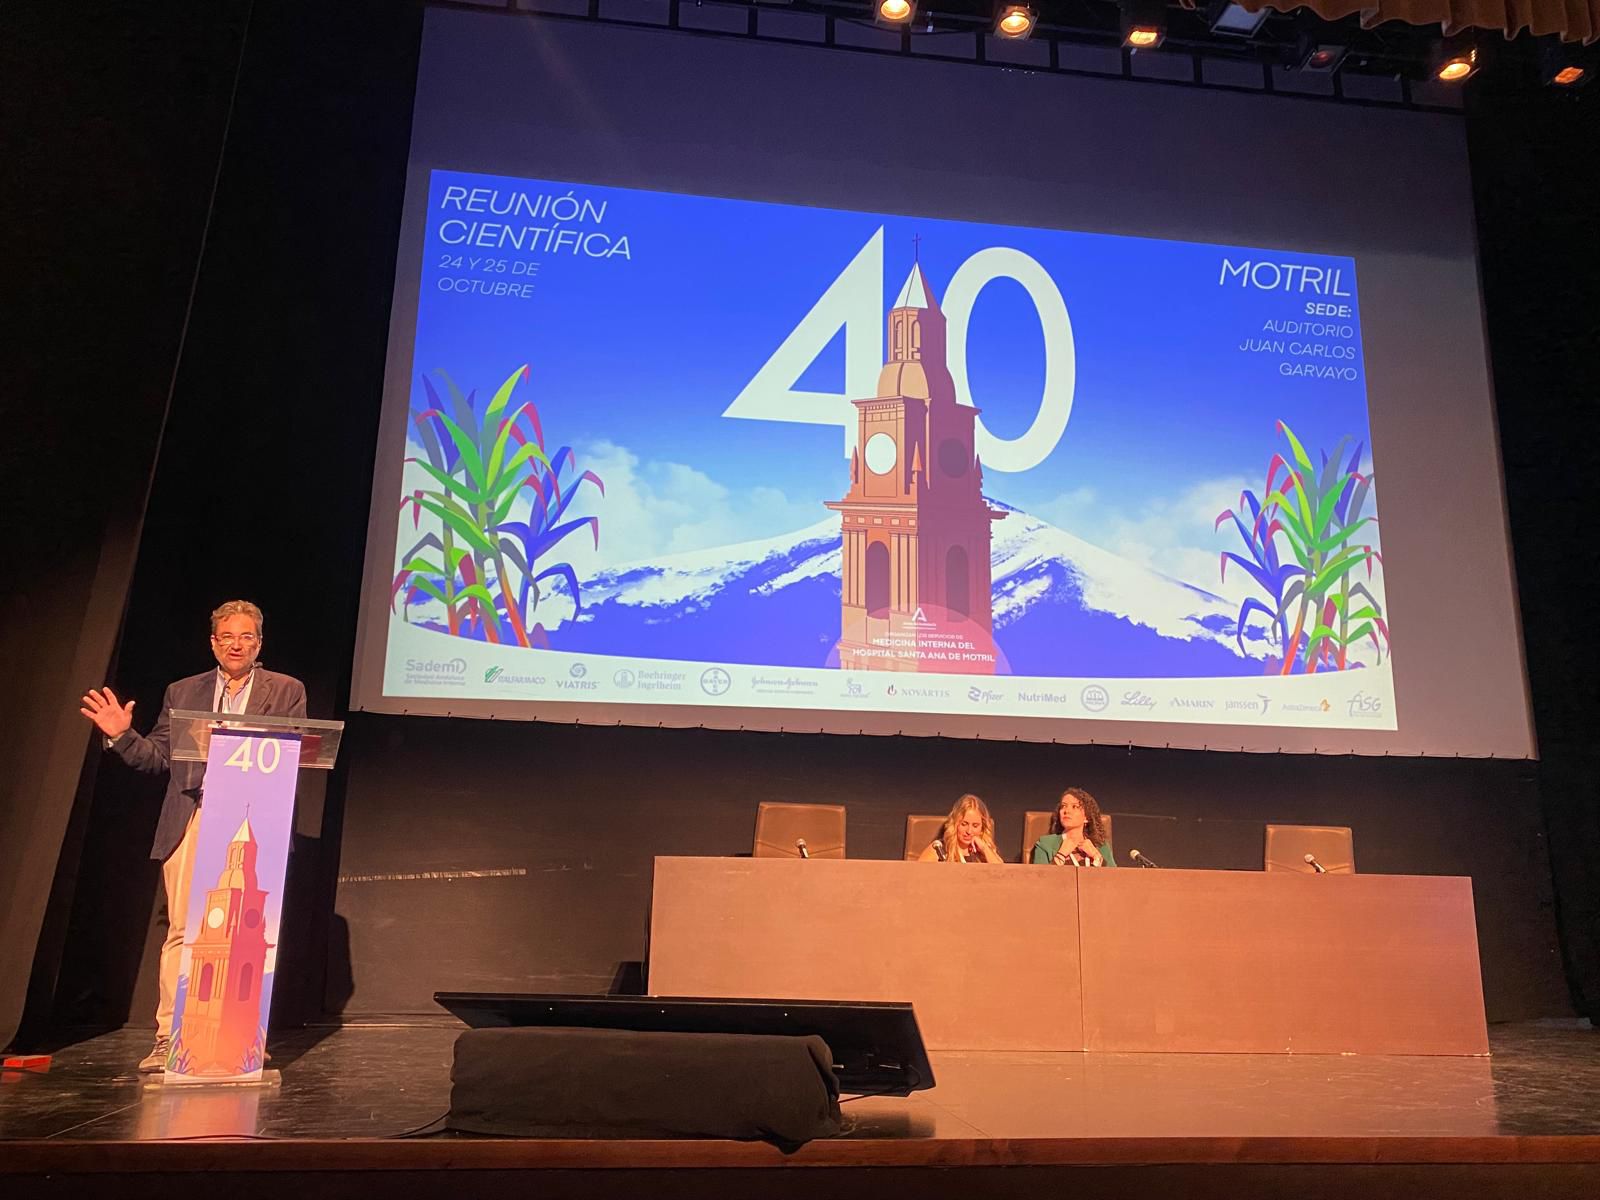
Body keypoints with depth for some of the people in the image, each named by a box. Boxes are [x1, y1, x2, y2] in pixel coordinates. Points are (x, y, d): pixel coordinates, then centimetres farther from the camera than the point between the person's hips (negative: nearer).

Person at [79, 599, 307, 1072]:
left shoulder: (286, 691, 11)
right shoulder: (182, 693, 17)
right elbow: (158, 757, 14)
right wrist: (122, 735, -2)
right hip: (191, 824, 1)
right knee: (182, 931, -2)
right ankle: (169, 1039, 5)